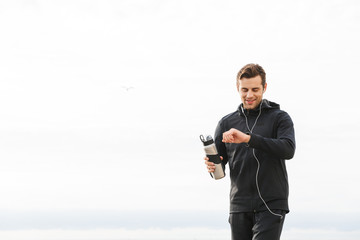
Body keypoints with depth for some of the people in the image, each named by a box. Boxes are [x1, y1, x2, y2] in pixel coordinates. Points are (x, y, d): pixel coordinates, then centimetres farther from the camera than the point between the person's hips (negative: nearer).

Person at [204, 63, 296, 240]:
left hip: (271, 205, -4)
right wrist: (211, 165, -14)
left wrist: (248, 138, -25)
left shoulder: (280, 118, 3)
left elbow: (288, 149, -16)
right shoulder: (227, 123, 13)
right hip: (239, 207, 4)